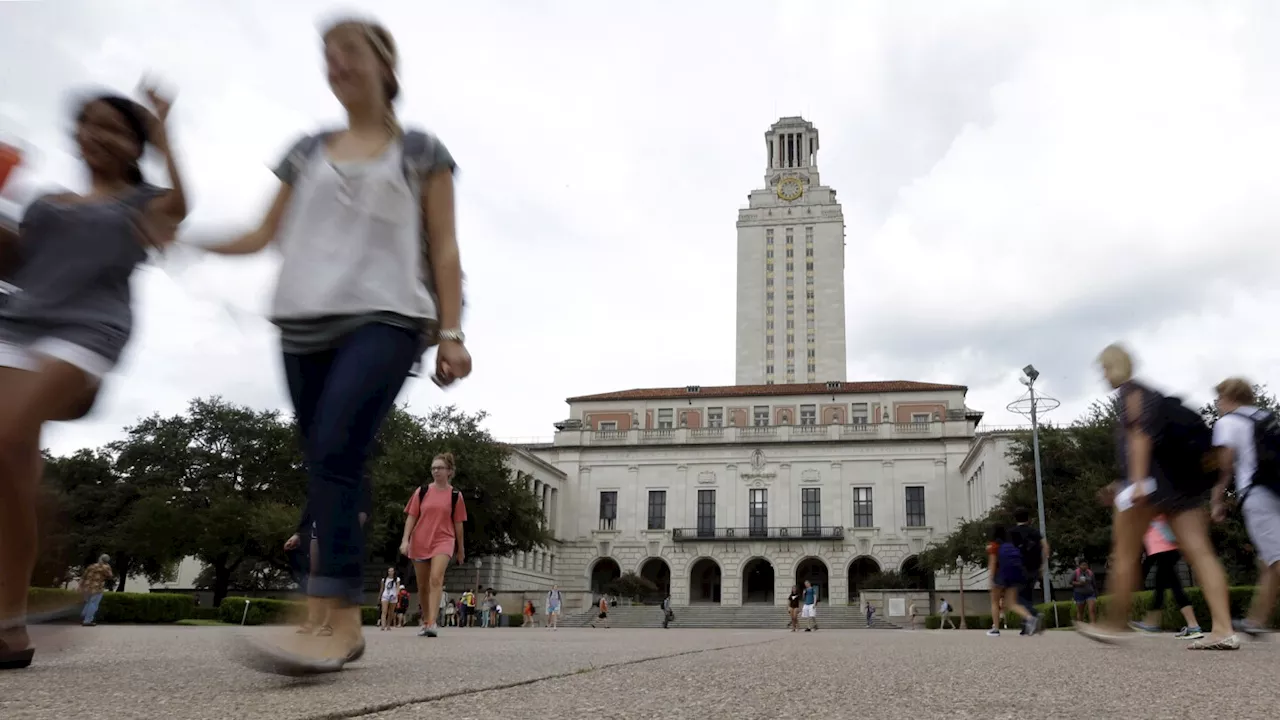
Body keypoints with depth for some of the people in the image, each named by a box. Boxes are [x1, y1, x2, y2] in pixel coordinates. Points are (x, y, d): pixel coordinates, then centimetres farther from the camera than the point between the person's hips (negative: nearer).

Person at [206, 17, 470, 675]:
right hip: (306, 324, 5)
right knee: (326, 468, 0)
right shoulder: (307, 152, 20)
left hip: (386, 317, -4)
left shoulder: (422, 152, 10)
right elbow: (268, 234, 20)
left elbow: (443, 250, 5)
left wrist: (451, 333, -5)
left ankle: (327, 621, -29)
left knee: (334, 451, -24)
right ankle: (347, 626, 5)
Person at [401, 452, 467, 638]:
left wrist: (460, 550, 11)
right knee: (423, 585, 11)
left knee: (436, 579, -23)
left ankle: (432, 622, -25)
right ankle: (426, 621, 27)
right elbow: (411, 517, 5)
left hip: (443, 541, -3)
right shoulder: (421, 492, 4)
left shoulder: (455, 495, 1)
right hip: (419, 542, 3)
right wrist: (405, 540, -7)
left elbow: (458, 523, 7)